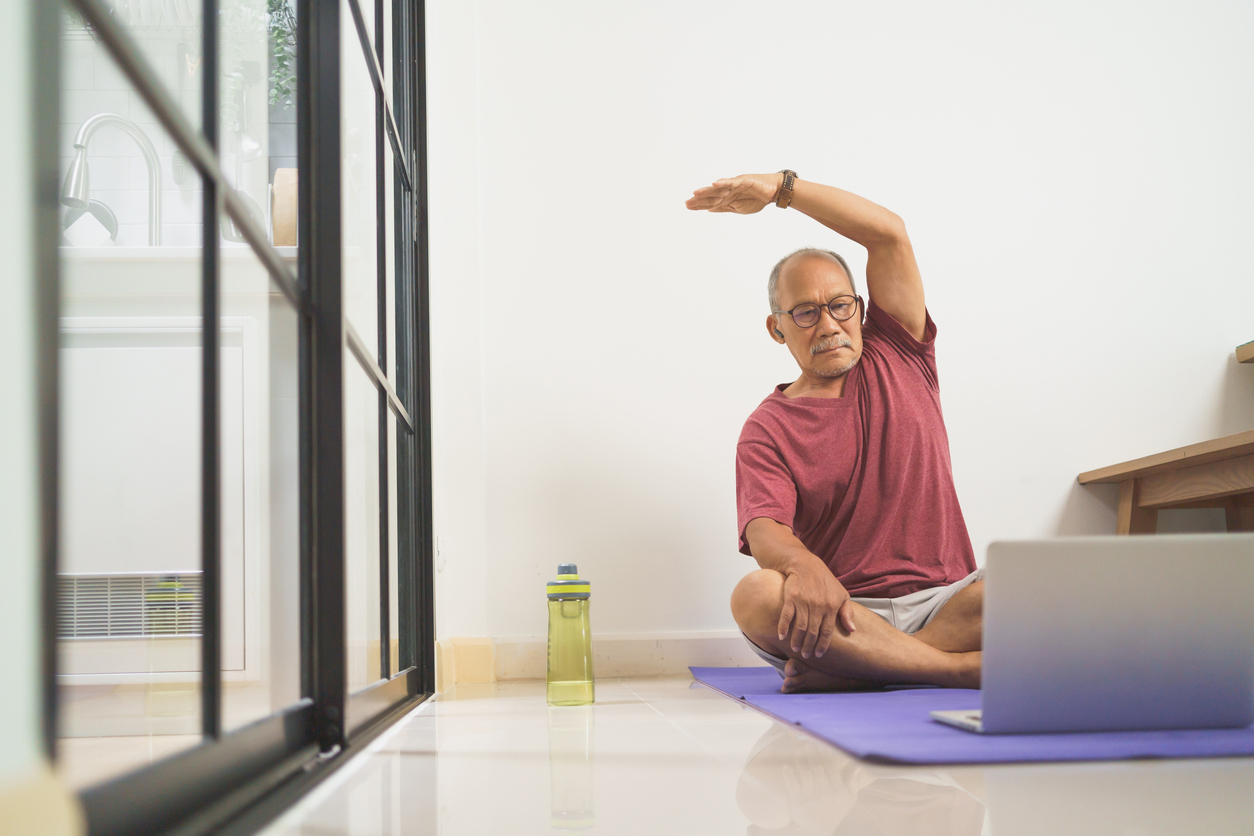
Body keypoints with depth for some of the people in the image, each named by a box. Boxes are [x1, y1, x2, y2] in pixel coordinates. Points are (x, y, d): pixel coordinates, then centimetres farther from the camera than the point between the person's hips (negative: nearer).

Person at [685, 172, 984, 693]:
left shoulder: (897, 359, 15)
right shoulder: (767, 430, 7)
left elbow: (889, 233, 6)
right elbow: (764, 531, -12)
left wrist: (781, 187, 4)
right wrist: (803, 566, -37)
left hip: (945, 602, 2)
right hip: (846, 614, -1)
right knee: (756, 595, -35)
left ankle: (847, 673, -29)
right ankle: (966, 670, -30)